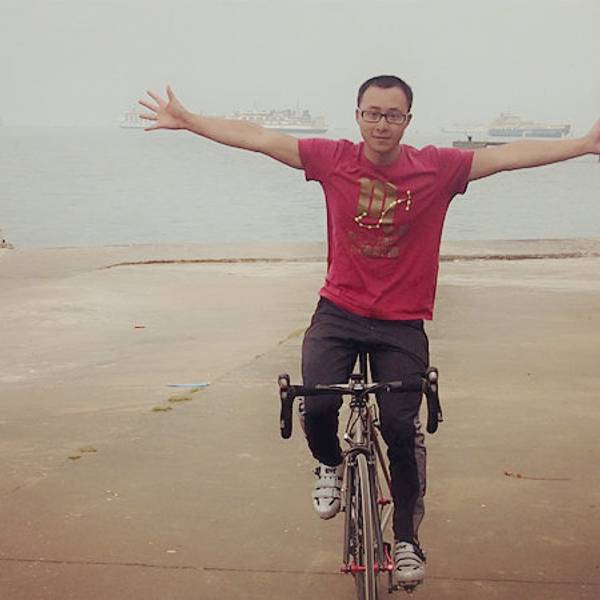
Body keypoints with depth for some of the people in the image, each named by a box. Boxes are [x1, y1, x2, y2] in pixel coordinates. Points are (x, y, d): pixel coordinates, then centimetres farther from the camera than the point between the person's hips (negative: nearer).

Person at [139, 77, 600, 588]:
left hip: (402, 324, 0)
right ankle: (330, 467, 17)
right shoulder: (333, 159, -4)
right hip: (338, 313, 1)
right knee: (317, 406, -19)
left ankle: (407, 539, 14)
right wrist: (186, 121, -2)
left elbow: (510, 155, -8)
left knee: (401, 427, -5)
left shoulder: (438, 168, -6)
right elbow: (256, 138, -2)